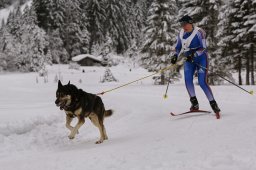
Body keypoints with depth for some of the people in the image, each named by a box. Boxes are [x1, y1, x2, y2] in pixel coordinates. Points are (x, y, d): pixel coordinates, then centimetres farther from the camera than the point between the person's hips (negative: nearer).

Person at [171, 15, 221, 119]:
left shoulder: (199, 32, -16)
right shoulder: (181, 34, 3)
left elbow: (203, 48, -19)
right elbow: (178, 47, 15)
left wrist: (194, 54, -33)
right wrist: (175, 56, -4)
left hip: (201, 58, -5)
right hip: (189, 60, 5)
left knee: (202, 82, -14)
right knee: (188, 80, -14)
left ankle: (214, 105, -6)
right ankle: (194, 104, -2)